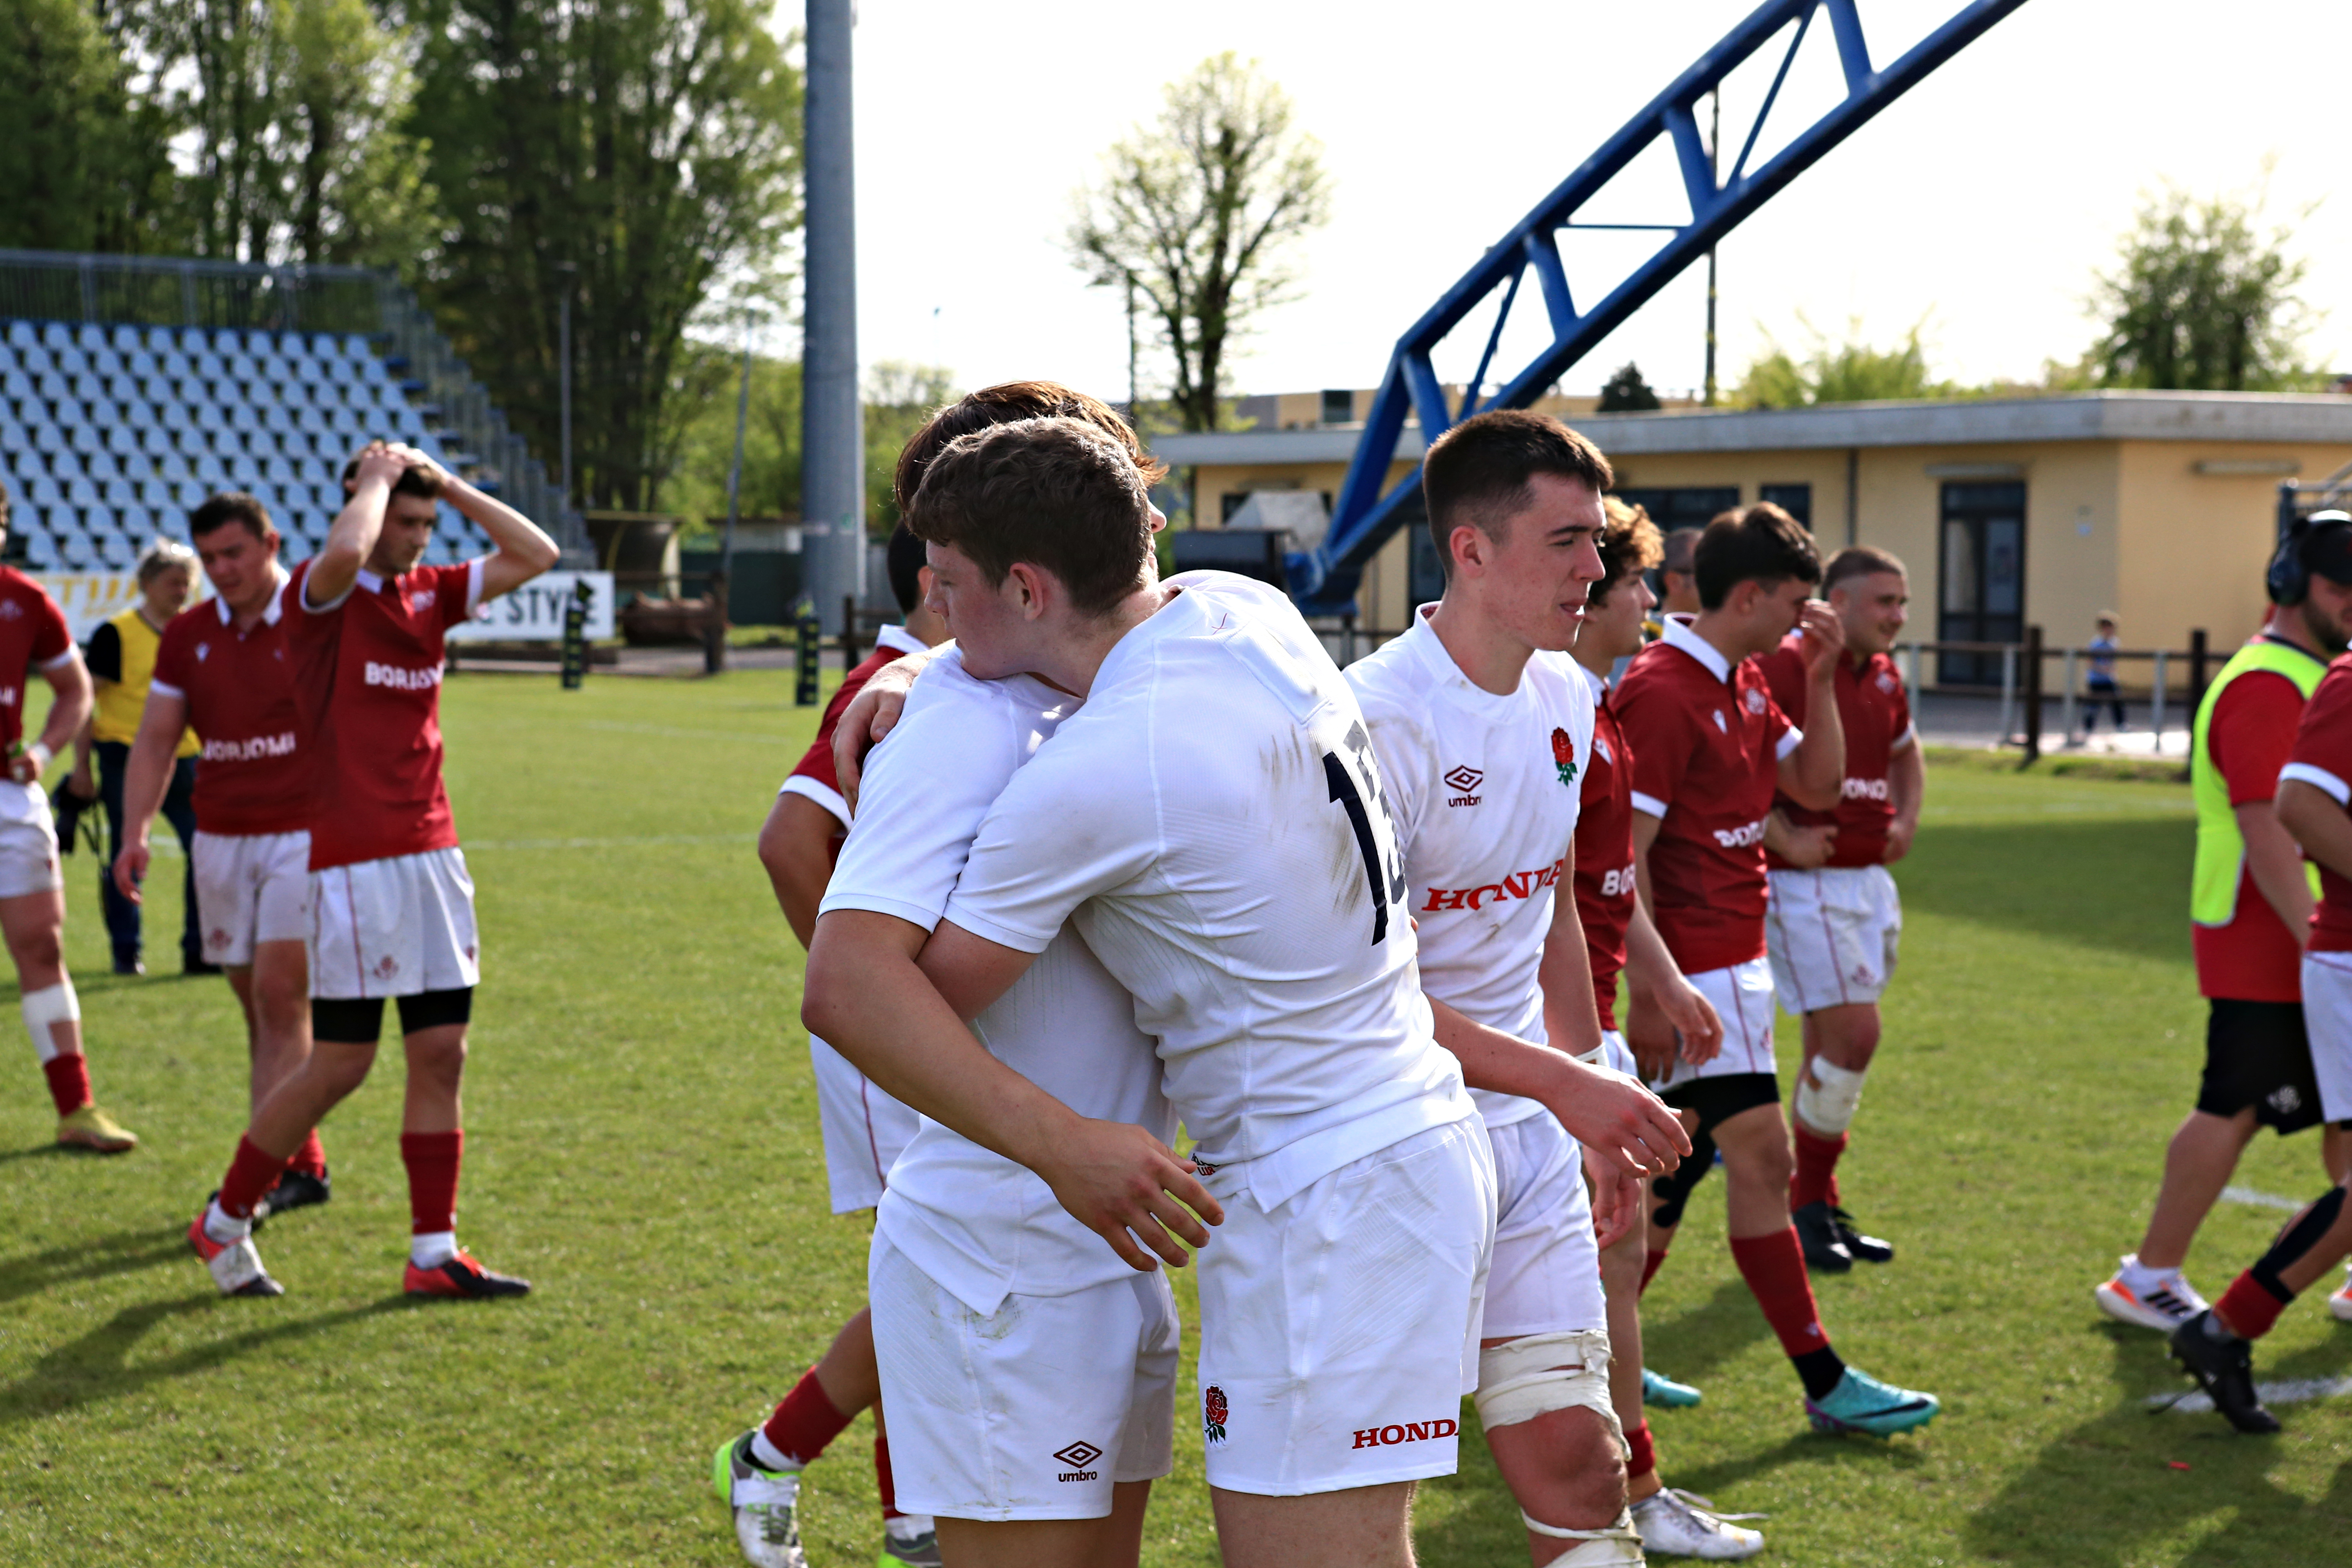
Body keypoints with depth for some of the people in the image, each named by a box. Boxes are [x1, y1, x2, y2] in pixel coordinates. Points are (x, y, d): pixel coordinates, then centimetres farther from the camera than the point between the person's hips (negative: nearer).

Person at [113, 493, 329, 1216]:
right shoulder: (186, 636, 8)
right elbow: (156, 740, 9)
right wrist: (136, 832, -2)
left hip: (303, 834, -5)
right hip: (219, 838, 5)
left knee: (279, 996, -12)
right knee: (258, 1005, 7)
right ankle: (303, 1166, 14)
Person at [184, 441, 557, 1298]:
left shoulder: (431, 592, 13)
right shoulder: (318, 595, -8)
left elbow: (535, 555, 12)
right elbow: (345, 551, -31)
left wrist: (447, 484, 5)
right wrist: (377, 477, -14)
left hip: (433, 854, 7)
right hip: (355, 862, -7)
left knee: (441, 1054, 5)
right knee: (341, 1063, -3)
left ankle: (434, 1253, 10)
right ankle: (225, 1220, 14)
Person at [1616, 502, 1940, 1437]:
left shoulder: (1747, 685, 12)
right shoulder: (1661, 691, -17)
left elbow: (1817, 787, 17)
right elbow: (1623, 853, -19)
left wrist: (1820, 680, 4)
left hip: (1737, 962, 10)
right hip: (1697, 968, -10)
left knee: (1680, 1160, 12)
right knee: (1763, 1158, -5)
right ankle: (1824, 1384, 1)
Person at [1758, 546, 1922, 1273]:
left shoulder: (1885, 676, 12)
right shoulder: (1787, 665, -13)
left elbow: (1906, 755, 32)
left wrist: (1906, 821, 15)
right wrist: (1785, 840, -19)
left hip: (1871, 881, 8)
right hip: (1806, 883, -8)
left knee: (1830, 1047, 12)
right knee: (1855, 1033, -13)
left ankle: (1819, 1208, 20)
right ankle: (1808, 1206, 0)